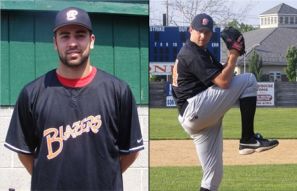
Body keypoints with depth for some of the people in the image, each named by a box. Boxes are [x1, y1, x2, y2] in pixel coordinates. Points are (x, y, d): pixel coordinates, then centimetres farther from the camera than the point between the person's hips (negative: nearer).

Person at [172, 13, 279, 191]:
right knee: (248, 80, -12)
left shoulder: (201, 52, 23)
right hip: (195, 108, -10)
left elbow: (222, 72, 22)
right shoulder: (192, 54, -10)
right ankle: (248, 139, -14)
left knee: (214, 174, 11)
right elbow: (223, 81, -18)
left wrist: (232, 55, 7)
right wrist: (234, 55, -9)